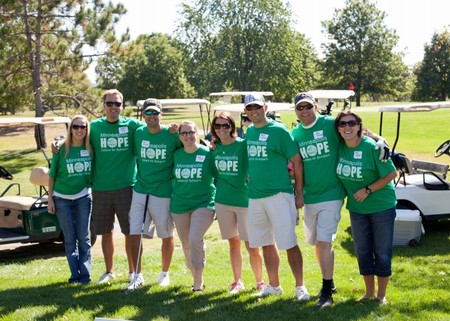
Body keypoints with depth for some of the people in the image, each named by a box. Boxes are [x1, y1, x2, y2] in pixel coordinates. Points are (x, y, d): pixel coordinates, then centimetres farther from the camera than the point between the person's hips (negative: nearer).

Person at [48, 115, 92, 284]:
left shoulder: (90, 149, -3)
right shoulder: (62, 150, -6)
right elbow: (52, 175, -1)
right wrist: (50, 198, -2)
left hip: (83, 198, 1)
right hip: (62, 199, -1)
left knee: (84, 237, 3)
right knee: (70, 238, 5)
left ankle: (85, 274, 9)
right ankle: (75, 274, 13)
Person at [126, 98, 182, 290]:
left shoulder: (172, 135, -8)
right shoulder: (139, 133, 5)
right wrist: (142, 177, 12)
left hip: (163, 193, -3)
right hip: (140, 191, 3)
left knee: (166, 235, 9)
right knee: (134, 233, -1)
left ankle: (165, 273, 28)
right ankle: (138, 276, 10)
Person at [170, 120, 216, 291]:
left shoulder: (207, 153, -5)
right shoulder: (176, 155, 4)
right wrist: (174, 195, 10)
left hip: (203, 203, -4)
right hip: (179, 205, 4)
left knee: (195, 239, -21)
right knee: (186, 245, 9)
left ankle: (198, 282, -10)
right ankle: (196, 278, 27)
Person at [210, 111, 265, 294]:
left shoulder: (243, 145, -9)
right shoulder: (216, 148, 6)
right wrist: (217, 190, 13)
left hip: (244, 200, -4)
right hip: (222, 202, 4)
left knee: (251, 245, -2)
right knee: (233, 243, 13)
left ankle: (259, 282, 13)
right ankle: (237, 281, 23)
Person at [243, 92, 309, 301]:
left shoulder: (279, 130, -7)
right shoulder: (249, 131, 11)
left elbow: (297, 161, -7)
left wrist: (299, 193, -9)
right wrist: (251, 184, 13)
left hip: (279, 194, -6)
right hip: (255, 196, 6)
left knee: (289, 243, -6)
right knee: (267, 243, 14)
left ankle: (300, 287, 4)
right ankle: (273, 285, 26)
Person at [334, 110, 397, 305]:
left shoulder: (372, 147, -19)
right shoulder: (340, 147, -5)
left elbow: (391, 174, -16)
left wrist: (368, 190, -19)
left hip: (381, 207, -5)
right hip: (357, 208, 5)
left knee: (382, 252, 5)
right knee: (362, 251, 12)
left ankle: (381, 294, 19)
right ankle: (369, 292, 28)